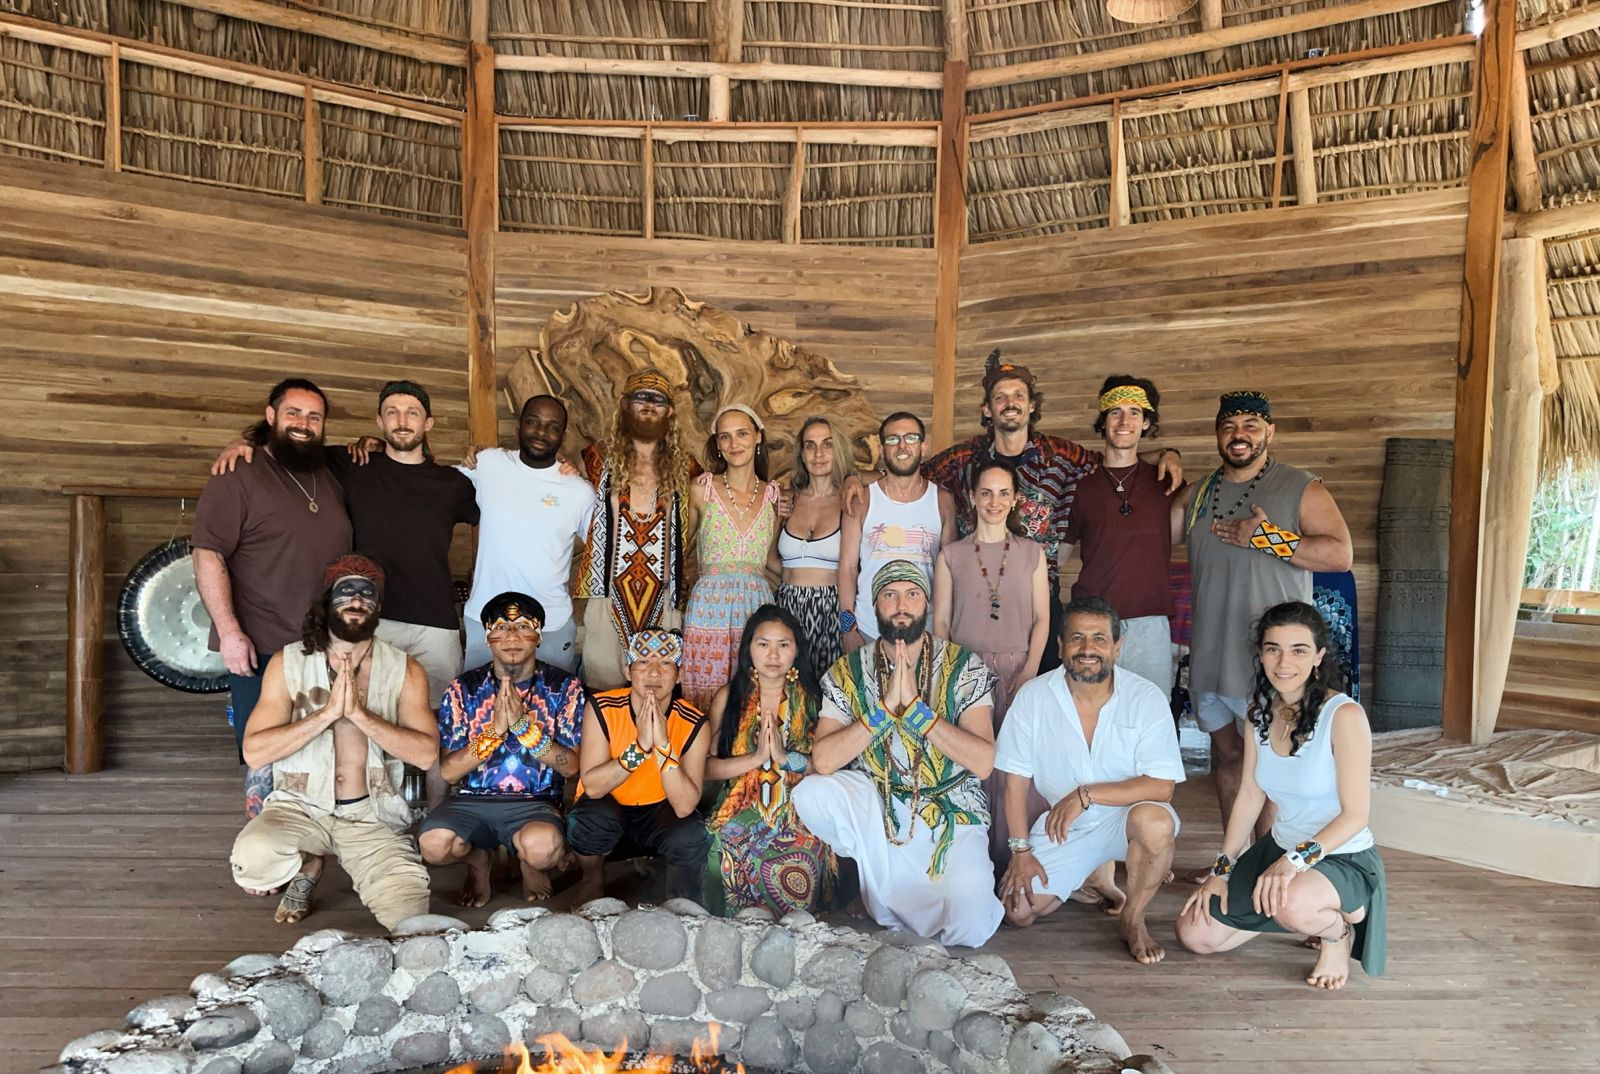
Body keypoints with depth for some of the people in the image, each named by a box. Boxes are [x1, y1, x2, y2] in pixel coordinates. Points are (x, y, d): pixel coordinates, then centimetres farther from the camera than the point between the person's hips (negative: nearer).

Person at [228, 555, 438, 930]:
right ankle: (307, 866, 5)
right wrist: (327, 713, -20)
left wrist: (359, 713, -21)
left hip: (372, 817, 0)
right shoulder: (288, 663, -1)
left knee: (409, 916, -19)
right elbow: (254, 751, -10)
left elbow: (426, 754, -13)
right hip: (300, 807, 0)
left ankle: (367, 878, 17)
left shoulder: (404, 671, -1)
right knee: (252, 858, -33)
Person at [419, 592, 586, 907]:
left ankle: (530, 864, 5)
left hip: (536, 802, -2)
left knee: (542, 846, -35)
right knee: (433, 844, -30)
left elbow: (571, 766, -6)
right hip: (472, 799, 2)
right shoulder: (464, 688, 3)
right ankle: (477, 858, 8)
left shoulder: (564, 687, 0)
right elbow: (449, 772, -3)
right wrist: (495, 730, -18)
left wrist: (523, 726, -19)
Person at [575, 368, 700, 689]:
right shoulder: (599, 459, 6)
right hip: (609, 595, -1)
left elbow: (688, 528, 16)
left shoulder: (683, 466, 9)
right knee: (605, 687, 2)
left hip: (663, 598, 1)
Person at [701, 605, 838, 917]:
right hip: (741, 808, 1)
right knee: (730, 852, -28)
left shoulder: (813, 698, 3)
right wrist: (756, 758, -13)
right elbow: (707, 767, -1)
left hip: (799, 812, -1)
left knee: (799, 858, -29)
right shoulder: (728, 697, 5)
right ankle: (746, 919, 1)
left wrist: (786, 758, -15)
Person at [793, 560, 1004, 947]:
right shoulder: (848, 672, -3)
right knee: (810, 793, -27)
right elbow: (822, 761, -15)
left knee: (970, 928, -23)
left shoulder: (963, 667, -6)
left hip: (951, 813, -2)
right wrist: (886, 708, -23)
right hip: (875, 809, 2)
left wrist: (915, 706, -23)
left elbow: (984, 762, -17)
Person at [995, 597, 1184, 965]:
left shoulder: (1147, 699, -15)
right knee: (1017, 911, -8)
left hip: (1126, 815, -2)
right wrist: (1021, 850, -6)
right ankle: (1093, 873, 23)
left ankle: (1133, 920, -8)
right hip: (1062, 825, 3)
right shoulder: (1033, 697, -10)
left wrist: (1086, 794, -29)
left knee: (1155, 821, -36)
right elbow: (1016, 780, -3)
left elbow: (1161, 786, -22)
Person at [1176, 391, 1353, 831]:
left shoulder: (1301, 489, -3)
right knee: (1227, 757, 14)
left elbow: (1340, 554, -12)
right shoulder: (1198, 494, 13)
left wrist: (1267, 538, -18)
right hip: (1210, 658, 5)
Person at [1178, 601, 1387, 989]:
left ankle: (1338, 931, -3)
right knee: (1195, 935, 1)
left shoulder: (1343, 715, -21)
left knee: (1294, 903, -40)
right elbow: (1249, 796, 4)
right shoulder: (1260, 711, -1)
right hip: (1278, 848, 6)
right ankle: (1282, 909, 21)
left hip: (1343, 858, -6)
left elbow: (1356, 814, -20)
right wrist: (1222, 869, 2)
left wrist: (1298, 859, -31)